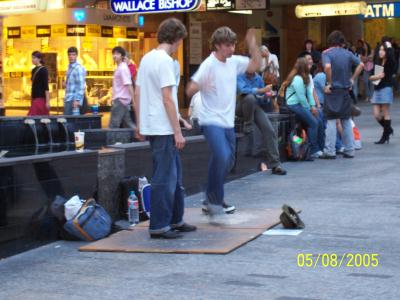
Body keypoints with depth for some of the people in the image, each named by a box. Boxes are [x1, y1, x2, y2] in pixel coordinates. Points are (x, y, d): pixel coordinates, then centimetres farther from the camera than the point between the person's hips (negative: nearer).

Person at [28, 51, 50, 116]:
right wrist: (32, 99, 19)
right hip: (35, 98, 8)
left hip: (41, 98, -8)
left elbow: (46, 87, -14)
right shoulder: (34, 70, 13)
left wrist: (47, 101, -18)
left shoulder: (43, 70, -10)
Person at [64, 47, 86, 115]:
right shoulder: (70, 68, 16)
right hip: (68, 100, 9)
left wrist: (77, 100, -23)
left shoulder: (79, 69, -12)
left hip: (74, 101, -9)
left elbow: (81, 86, -18)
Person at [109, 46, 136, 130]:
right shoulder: (119, 68, 17)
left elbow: (129, 85, -19)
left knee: (113, 126, -8)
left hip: (120, 100, -10)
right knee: (127, 124, 9)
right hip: (120, 100, 10)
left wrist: (133, 101, -24)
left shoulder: (123, 68, -13)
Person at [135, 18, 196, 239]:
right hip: (164, 129, -9)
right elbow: (167, 98, -18)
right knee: (164, 178, -3)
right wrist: (178, 132, -15)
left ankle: (174, 220, 24)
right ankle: (159, 226, 2)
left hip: (151, 127, 9)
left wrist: (139, 124, 20)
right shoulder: (165, 60, -14)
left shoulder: (147, 58, 12)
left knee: (174, 175, 17)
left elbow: (137, 94, 15)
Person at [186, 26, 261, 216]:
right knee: (221, 156, -25)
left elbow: (255, 65, 19)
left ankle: (213, 199, 32)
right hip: (211, 121, -8)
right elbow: (190, 91, -18)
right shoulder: (209, 65, -14)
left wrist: (252, 44, 7)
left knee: (228, 161, 15)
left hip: (228, 122, 8)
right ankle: (213, 200, -10)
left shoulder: (234, 62, 6)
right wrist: (199, 83, -39)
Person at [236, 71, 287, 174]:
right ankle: (247, 126, -16)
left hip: (256, 107, 4)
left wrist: (266, 95, -10)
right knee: (250, 97, -38)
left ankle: (275, 164, -14)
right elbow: (243, 90, -25)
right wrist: (260, 90, -28)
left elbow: (262, 97, 13)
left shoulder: (259, 78, 7)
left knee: (269, 131, -16)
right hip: (242, 107, -4)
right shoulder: (239, 76, -7)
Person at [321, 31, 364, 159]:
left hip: (332, 91, -4)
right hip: (346, 90, 4)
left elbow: (327, 67, -25)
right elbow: (361, 64, 0)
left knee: (331, 121, 1)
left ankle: (330, 151, -1)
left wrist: (329, 83, -14)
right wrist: (352, 79, 4)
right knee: (347, 121, 12)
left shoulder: (326, 53, -7)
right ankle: (349, 150, 14)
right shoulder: (348, 53, 5)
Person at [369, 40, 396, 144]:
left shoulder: (390, 63, -6)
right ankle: (388, 129, 26)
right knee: (376, 114, 4)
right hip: (377, 89, 6)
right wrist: (375, 77, -11)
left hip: (386, 89, -6)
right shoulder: (377, 62, 10)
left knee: (385, 113, 0)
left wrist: (389, 47, -17)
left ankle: (385, 135, 8)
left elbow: (390, 56, -30)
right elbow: (371, 76, 10)